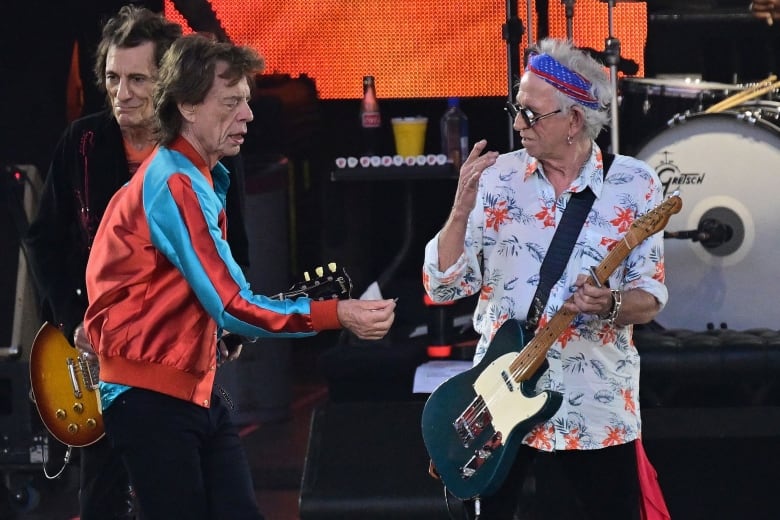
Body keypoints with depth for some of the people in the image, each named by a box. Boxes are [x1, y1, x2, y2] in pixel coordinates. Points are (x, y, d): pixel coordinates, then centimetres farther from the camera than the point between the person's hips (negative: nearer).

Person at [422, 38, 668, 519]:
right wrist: (462, 209, -18)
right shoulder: (497, 176, -1)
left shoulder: (635, 185, -4)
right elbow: (443, 286, -3)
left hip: (596, 403, -1)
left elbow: (651, 298, -2)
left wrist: (610, 305, -24)